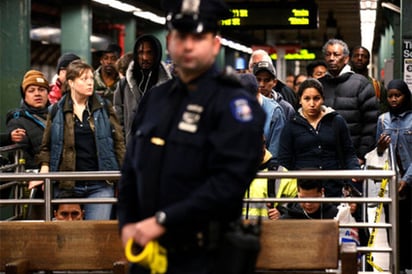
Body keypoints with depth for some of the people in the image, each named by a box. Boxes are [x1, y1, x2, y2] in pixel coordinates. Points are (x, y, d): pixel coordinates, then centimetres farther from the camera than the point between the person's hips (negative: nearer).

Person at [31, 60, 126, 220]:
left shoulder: (104, 107, 7)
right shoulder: (57, 111, 7)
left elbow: (118, 141, 8)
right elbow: (47, 146, 11)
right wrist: (44, 172, -3)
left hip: (100, 184, -1)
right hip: (67, 185, 1)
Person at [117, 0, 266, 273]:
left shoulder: (234, 103, -11)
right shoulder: (154, 99, 11)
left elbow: (230, 181, -21)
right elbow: (131, 170, 17)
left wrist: (163, 221, -21)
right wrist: (127, 223, 3)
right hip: (148, 251, 6)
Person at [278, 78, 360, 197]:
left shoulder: (337, 121, 10)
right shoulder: (291, 126, 8)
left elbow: (349, 153, 13)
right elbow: (284, 162, 8)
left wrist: (355, 171, -6)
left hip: (333, 190, 1)